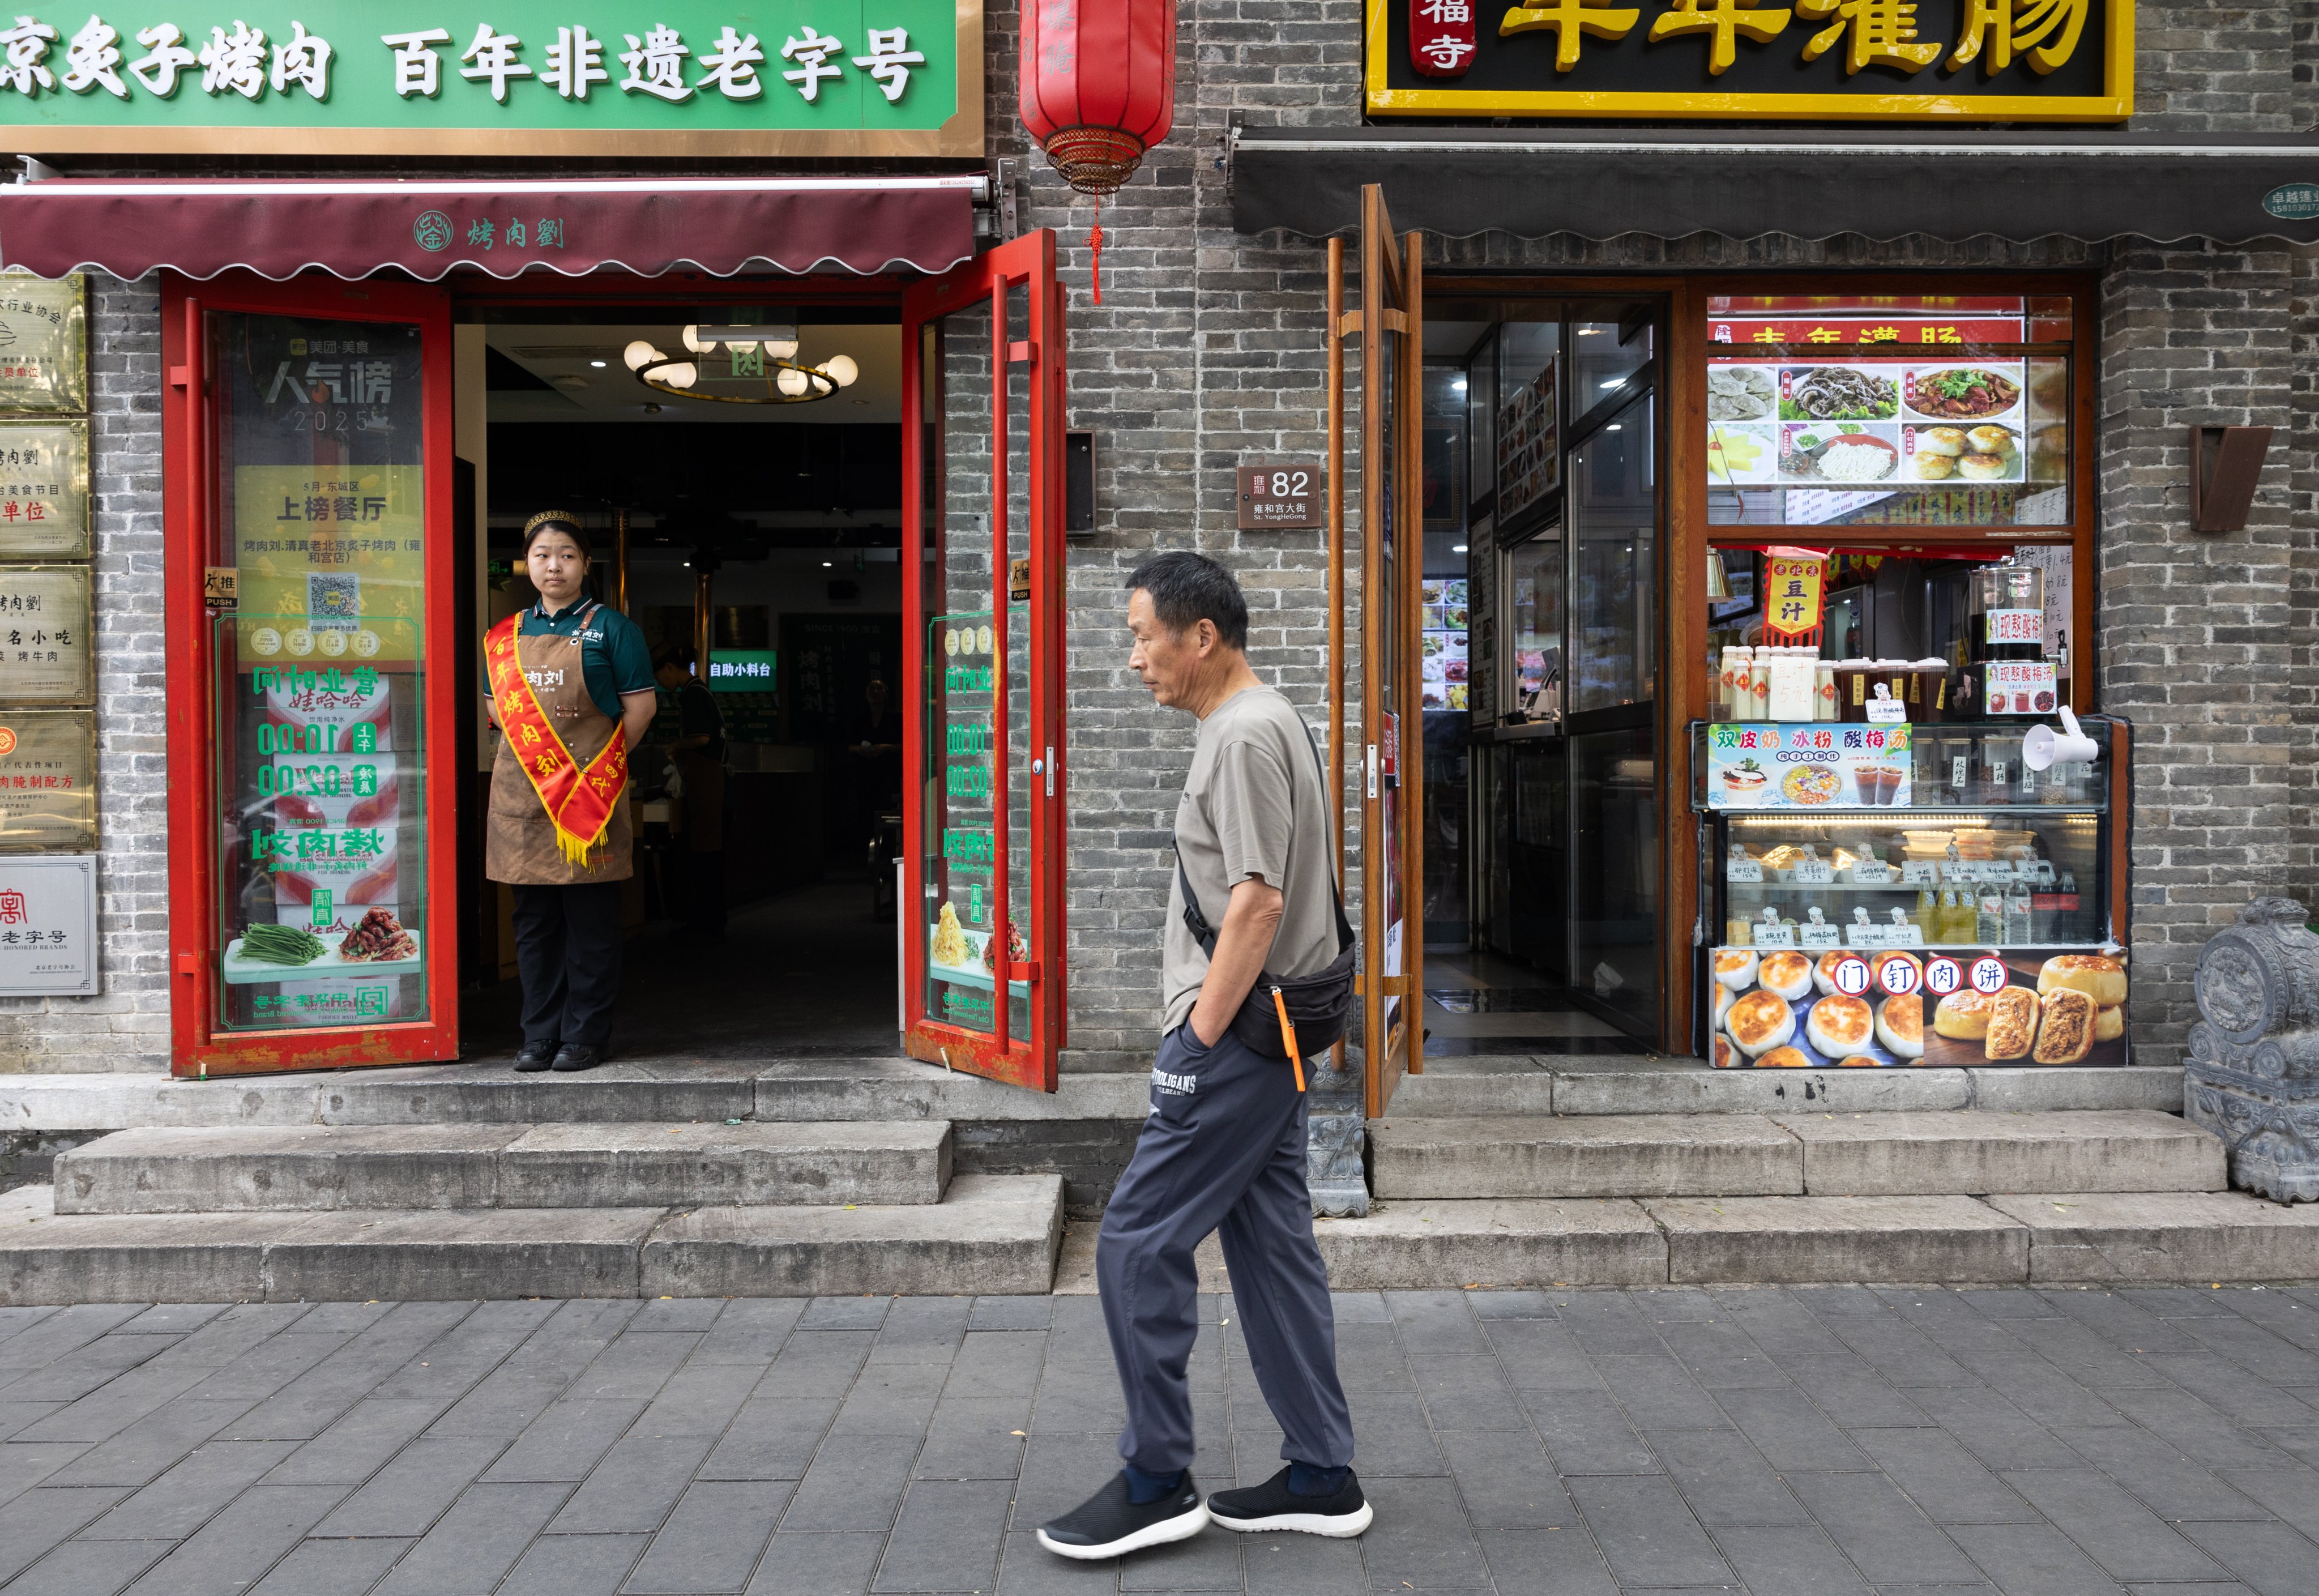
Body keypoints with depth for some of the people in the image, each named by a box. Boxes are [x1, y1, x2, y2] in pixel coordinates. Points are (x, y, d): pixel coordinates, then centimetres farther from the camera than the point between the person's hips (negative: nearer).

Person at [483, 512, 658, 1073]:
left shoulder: (610, 627, 1)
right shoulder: (507, 635, 15)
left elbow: (641, 704, -2)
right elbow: (498, 706, 21)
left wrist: (602, 762, -5)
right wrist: (529, 754, 6)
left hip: (589, 793, -4)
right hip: (521, 795, 5)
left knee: (591, 922, 0)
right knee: (534, 922, 9)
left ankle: (585, 1036, 9)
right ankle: (540, 1035, 18)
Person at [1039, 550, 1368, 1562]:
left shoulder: (1245, 734, -16)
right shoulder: (1261, 724, 16)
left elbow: (1257, 906, -22)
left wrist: (1199, 1039, -17)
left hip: (1235, 1041, -10)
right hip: (1269, 1035, 10)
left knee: (1137, 1244, -3)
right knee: (1274, 1249, 13)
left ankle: (1156, 1483, 9)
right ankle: (1322, 1477, 23)